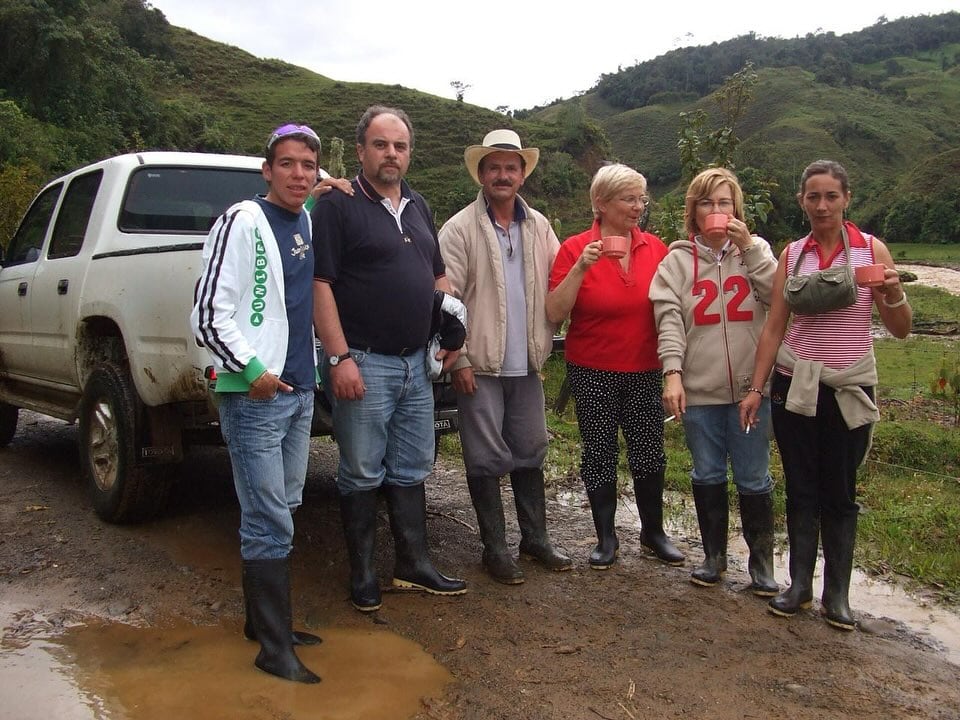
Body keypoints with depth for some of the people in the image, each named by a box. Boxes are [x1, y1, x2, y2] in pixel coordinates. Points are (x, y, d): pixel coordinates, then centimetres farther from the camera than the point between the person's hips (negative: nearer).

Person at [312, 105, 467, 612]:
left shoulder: (417, 208, 15)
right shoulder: (338, 206, -7)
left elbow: (438, 277, 22)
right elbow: (320, 285, -14)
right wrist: (339, 358, -20)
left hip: (416, 362, 7)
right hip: (363, 363, -7)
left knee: (411, 471, 14)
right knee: (362, 475, 3)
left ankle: (413, 565, 25)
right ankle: (362, 574, 17)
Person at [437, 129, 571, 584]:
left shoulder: (539, 227, 9)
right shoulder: (460, 229, -6)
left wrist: (544, 340, 0)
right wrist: (459, 359, -13)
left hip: (526, 363, 5)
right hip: (480, 364, -4)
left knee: (530, 452, 14)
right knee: (486, 459, 4)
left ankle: (535, 538, 27)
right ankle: (495, 548, 16)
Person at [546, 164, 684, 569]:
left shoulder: (655, 248, 0)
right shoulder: (575, 248, -8)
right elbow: (554, 313, -13)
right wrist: (581, 268, -23)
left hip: (644, 371, 2)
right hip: (593, 372, -2)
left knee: (649, 451, 9)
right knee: (599, 454, 8)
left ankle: (652, 531, 29)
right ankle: (606, 538, 23)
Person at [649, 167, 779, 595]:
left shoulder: (755, 251, 6)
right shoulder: (678, 259, 3)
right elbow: (669, 318, -5)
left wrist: (749, 247, -13)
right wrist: (672, 373, -15)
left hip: (750, 386, 0)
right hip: (699, 387, 0)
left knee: (753, 477, 6)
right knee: (707, 474, 12)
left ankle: (761, 559, 23)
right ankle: (714, 554, 29)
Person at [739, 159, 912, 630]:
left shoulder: (872, 250, -2)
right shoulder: (792, 255, 2)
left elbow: (901, 330, -2)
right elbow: (774, 326, 3)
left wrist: (894, 295, -21)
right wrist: (756, 387, -1)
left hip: (850, 388, -1)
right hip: (795, 385, 1)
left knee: (840, 493, 6)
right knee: (801, 489, 7)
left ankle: (837, 592, 17)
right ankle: (799, 583, 20)